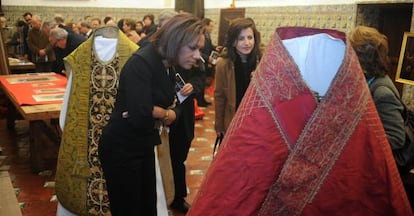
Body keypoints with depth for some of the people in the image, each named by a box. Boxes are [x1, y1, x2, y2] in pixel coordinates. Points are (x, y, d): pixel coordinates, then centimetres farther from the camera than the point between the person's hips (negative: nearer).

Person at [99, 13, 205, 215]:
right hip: (122, 149, -8)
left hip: (145, 146, 8)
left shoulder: (168, 67, 3)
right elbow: (140, 115, -32)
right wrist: (164, 113, -12)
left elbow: (174, 111, 4)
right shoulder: (141, 63, -23)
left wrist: (156, 113, -18)